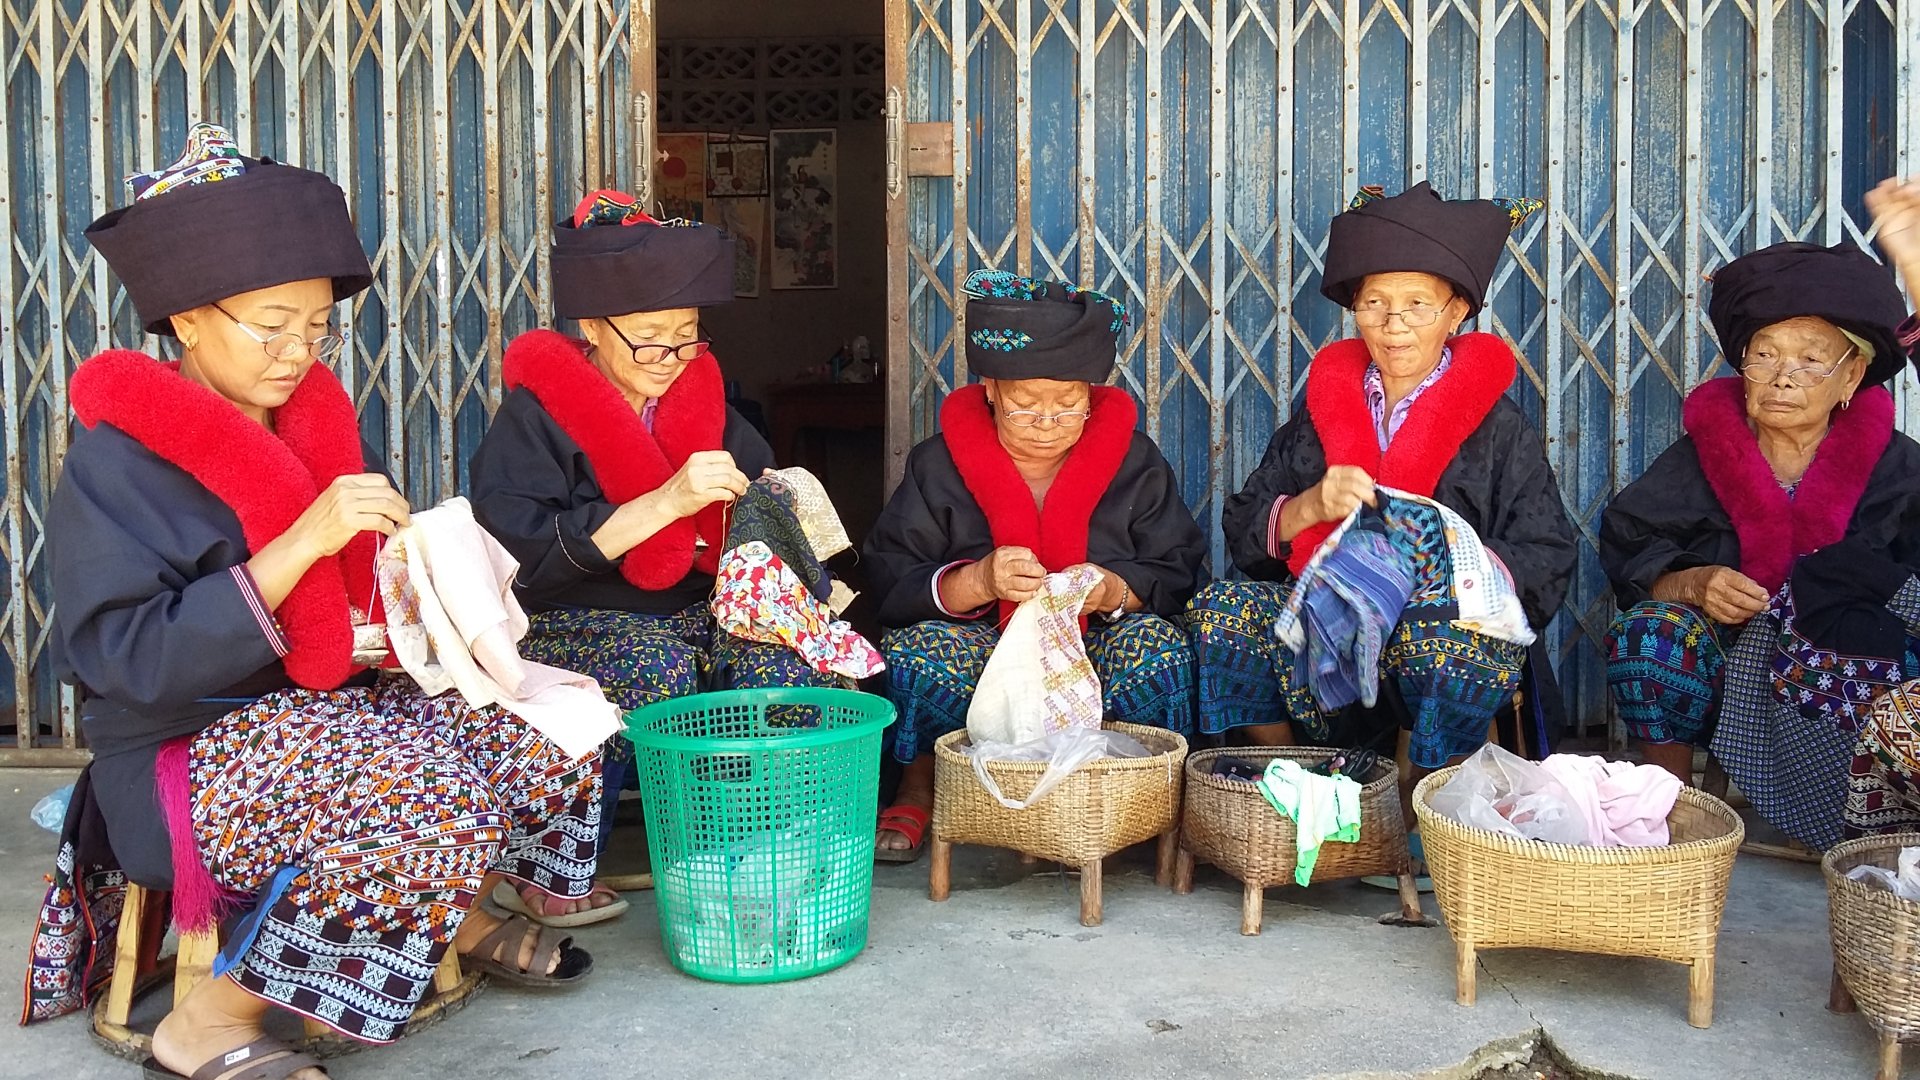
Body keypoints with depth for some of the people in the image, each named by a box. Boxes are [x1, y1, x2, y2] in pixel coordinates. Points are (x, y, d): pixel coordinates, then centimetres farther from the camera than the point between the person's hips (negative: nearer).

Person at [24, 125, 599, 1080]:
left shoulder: (304, 423, 9)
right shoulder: (116, 460, -14)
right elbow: (128, 659, -23)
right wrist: (301, 543, -28)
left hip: (319, 705, 8)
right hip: (187, 753, -8)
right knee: (441, 804, -31)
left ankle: (461, 919, 18)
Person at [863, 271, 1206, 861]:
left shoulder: (1135, 462, 0)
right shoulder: (939, 465, -3)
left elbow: (1177, 574, 1)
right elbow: (892, 584, -9)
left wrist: (1115, 591, -23)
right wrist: (977, 582, -29)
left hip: (1094, 665, 1)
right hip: (981, 665, -1)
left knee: (1154, 641, -30)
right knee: (918, 642, -31)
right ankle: (920, 785, -5)